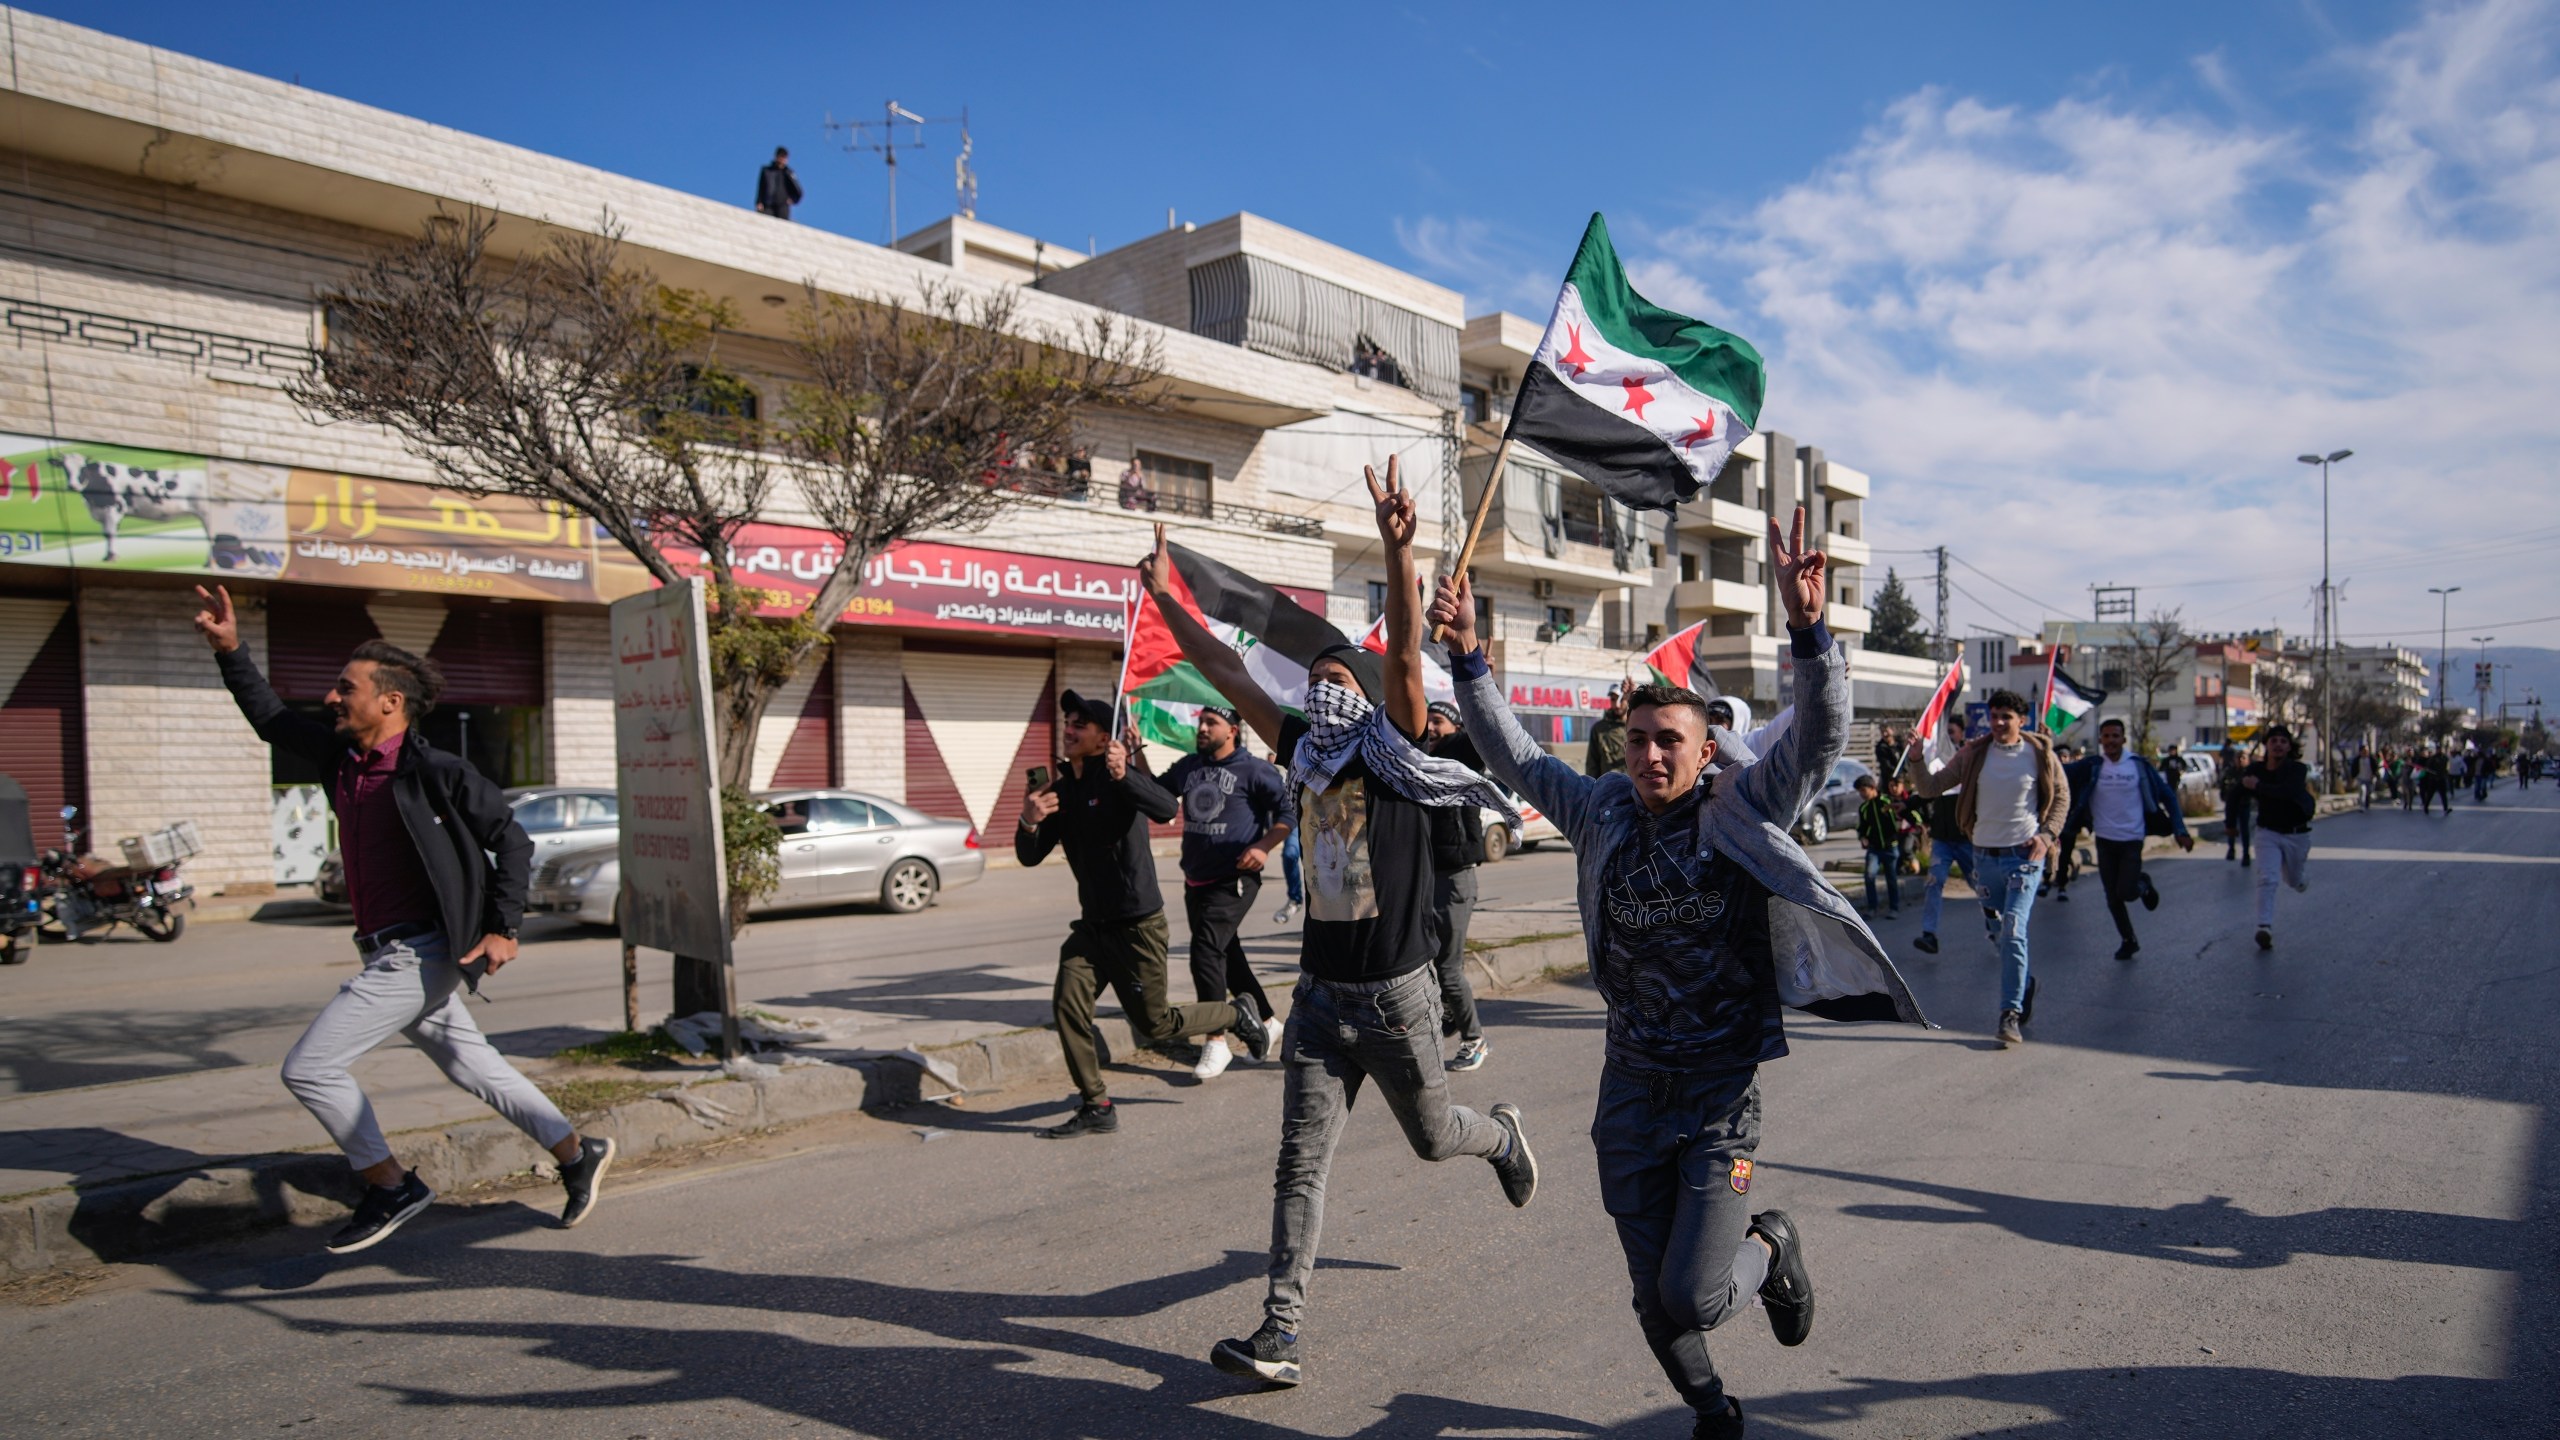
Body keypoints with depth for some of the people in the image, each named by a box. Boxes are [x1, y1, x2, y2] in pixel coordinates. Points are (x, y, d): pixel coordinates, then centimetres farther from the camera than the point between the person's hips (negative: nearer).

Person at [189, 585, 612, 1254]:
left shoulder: (435, 773, -15)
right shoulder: (342, 755, 7)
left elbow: (512, 839, -11)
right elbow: (272, 719, 22)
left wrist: (502, 929, -15)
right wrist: (229, 651, 12)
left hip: (418, 954, -8)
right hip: (387, 951, 8)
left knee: (309, 1067, -8)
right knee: (472, 1066, 15)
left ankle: (390, 1186, 8)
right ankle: (577, 1154, 27)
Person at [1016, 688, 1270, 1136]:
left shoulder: (1119, 780, -14)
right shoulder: (1061, 789, 7)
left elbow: (1166, 809, -34)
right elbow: (1030, 857, 4)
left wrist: (1124, 776, -50)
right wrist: (1028, 823, -18)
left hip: (1138, 924, -6)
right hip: (1092, 925, 6)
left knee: (1155, 1025, 2)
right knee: (1067, 1006, -7)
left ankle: (1237, 1014, 27)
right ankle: (1096, 1108, 6)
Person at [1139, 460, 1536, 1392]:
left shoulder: (1395, 755, -9)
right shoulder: (1306, 755, 5)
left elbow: (1405, 654, -25)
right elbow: (1228, 674, 8)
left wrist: (1398, 549, -37)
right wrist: (1162, 593, 8)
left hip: (1395, 996, -4)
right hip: (1321, 995, 4)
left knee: (1433, 1138, 17)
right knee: (1300, 1162, -1)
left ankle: (1504, 1135, 51)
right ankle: (1282, 1332, 3)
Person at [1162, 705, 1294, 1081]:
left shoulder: (1253, 769, -8)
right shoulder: (1188, 766, 11)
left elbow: (1289, 810, -7)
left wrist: (1264, 847, -17)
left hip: (1233, 881, -7)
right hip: (1196, 880, 7)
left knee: (1206, 951, -17)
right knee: (1227, 954, 16)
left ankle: (1216, 1041, -8)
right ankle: (1263, 1020, 33)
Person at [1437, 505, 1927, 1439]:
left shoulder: (1743, 812, -7)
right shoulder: (1602, 815, 1)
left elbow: (1823, 736, -19)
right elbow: (1512, 755, 3)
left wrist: (1807, 628, -34)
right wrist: (1466, 654, -8)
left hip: (1719, 1091, -3)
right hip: (1631, 1085, 4)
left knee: (1693, 1297, -6)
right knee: (1655, 1299, 13)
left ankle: (1771, 1247, 28)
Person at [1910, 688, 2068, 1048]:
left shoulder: (2039, 753, -3)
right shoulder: (1974, 753, 1)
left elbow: (2061, 796, 8)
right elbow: (1932, 787, 0)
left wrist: (2047, 835, -5)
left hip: (2024, 855, -3)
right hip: (1985, 854, 3)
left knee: (2013, 932, -13)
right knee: (2007, 932, 15)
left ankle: (2011, 1014, -11)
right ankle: (2024, 981, 39)